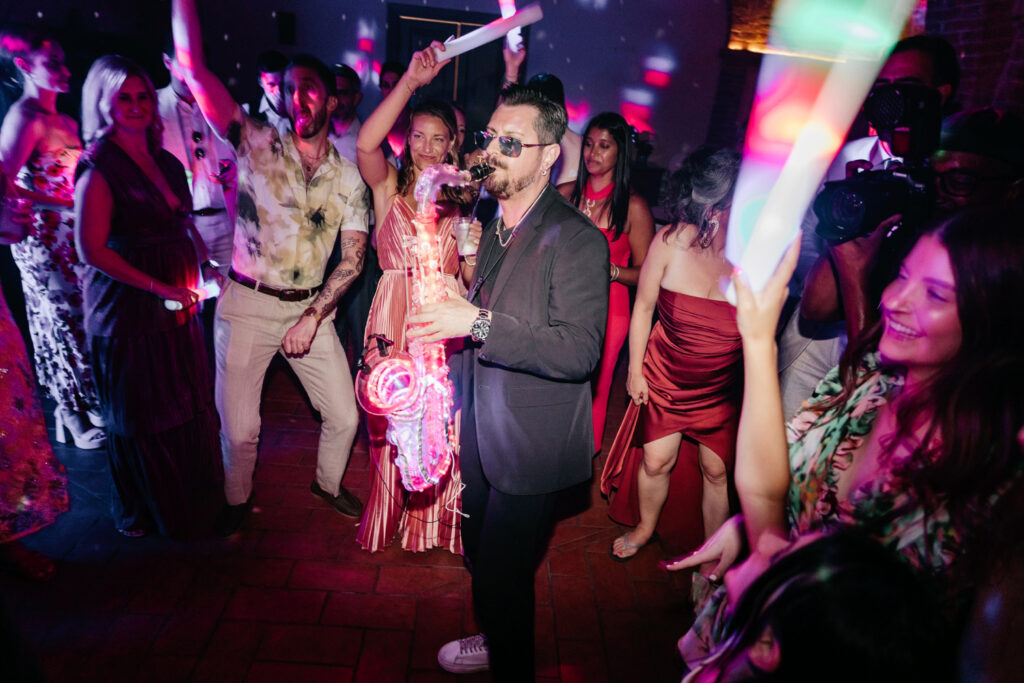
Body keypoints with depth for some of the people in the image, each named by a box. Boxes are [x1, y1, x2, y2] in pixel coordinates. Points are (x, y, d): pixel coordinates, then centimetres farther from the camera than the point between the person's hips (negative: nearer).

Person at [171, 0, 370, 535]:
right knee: (238, 426, 4)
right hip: (247, 304, -2)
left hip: (311, 308, 2)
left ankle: (328, 484, 37)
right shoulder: (256, 144, -3)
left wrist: (313, 316, -8)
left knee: (344, 415, 7)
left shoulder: (349, 178, 2)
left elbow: (353, 260, 0)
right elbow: (193, 69, -12)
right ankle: (237, 500, 34)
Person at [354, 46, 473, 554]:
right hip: (393, 320, -1)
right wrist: (411, 80, -22)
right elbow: (367, 143, -20)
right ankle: (388, 520, 32)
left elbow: (471, 276, 10)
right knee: (391, 427, 7)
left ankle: (435, 524, 29)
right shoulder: (388, 185, 4)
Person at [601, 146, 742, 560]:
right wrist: (635, 369, 2)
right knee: (656, 460, 13)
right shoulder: (670, 242, -17)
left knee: (716, 470, 12)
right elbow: (643, 308, -3)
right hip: (665, 376, 1)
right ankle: (645, 527, 46)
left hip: (723, 387, 0)